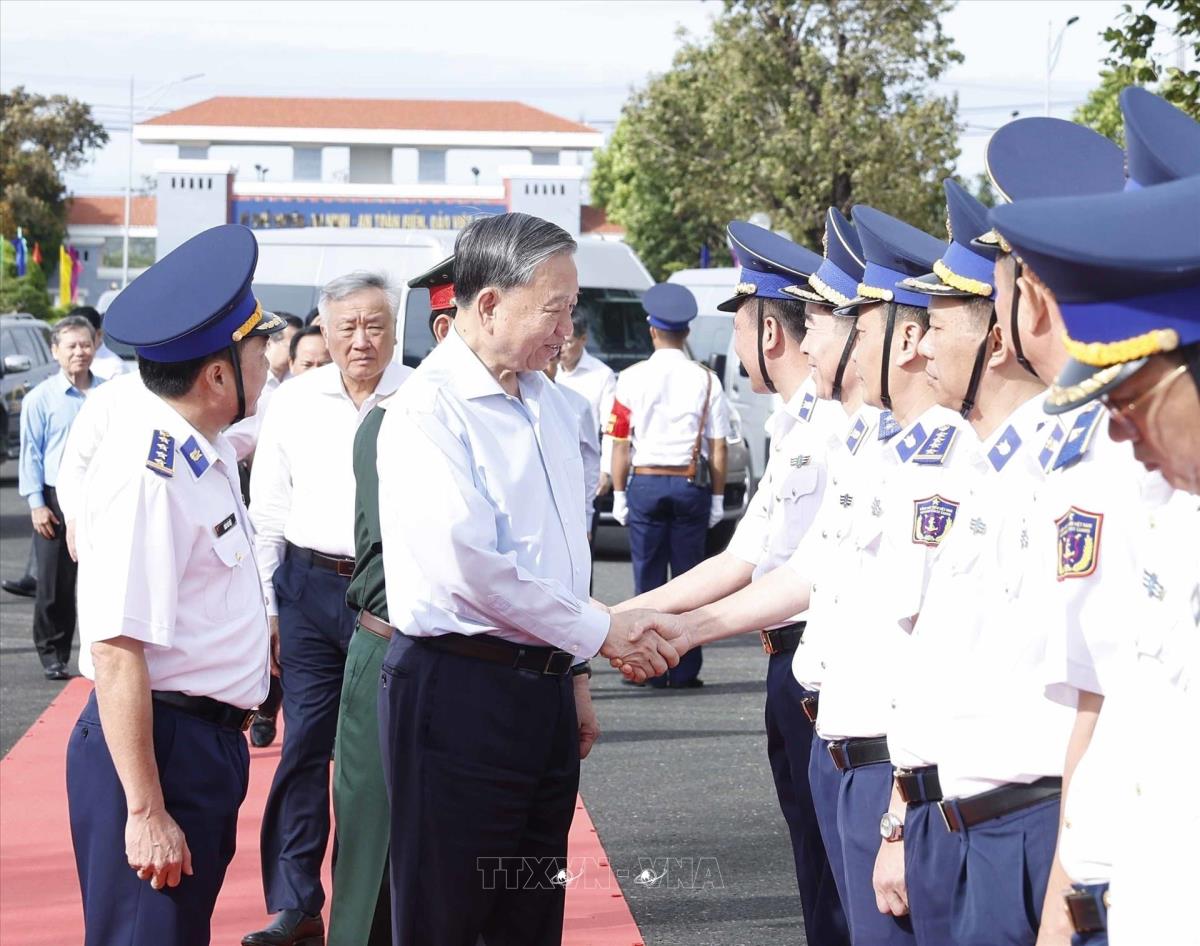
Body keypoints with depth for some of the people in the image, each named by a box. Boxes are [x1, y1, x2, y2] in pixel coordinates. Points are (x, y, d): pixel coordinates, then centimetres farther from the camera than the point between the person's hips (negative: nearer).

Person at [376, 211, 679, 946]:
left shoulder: (550, 403, 13)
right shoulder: (429, 411, -14)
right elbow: (469, 564, -22)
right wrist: (600, 632, -15)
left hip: (544, 685, 8)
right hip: (459, 688, -8)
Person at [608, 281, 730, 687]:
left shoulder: (632, 378, -1)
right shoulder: (705, 379, 1)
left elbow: (620, 443, 0)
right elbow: (718, 446, 1)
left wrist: (619, 494, 6)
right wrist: (717, 498, 7)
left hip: (645, 484, 0)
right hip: (691, 485, 1)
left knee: (648, 578, 4)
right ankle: (685, 670, 6)